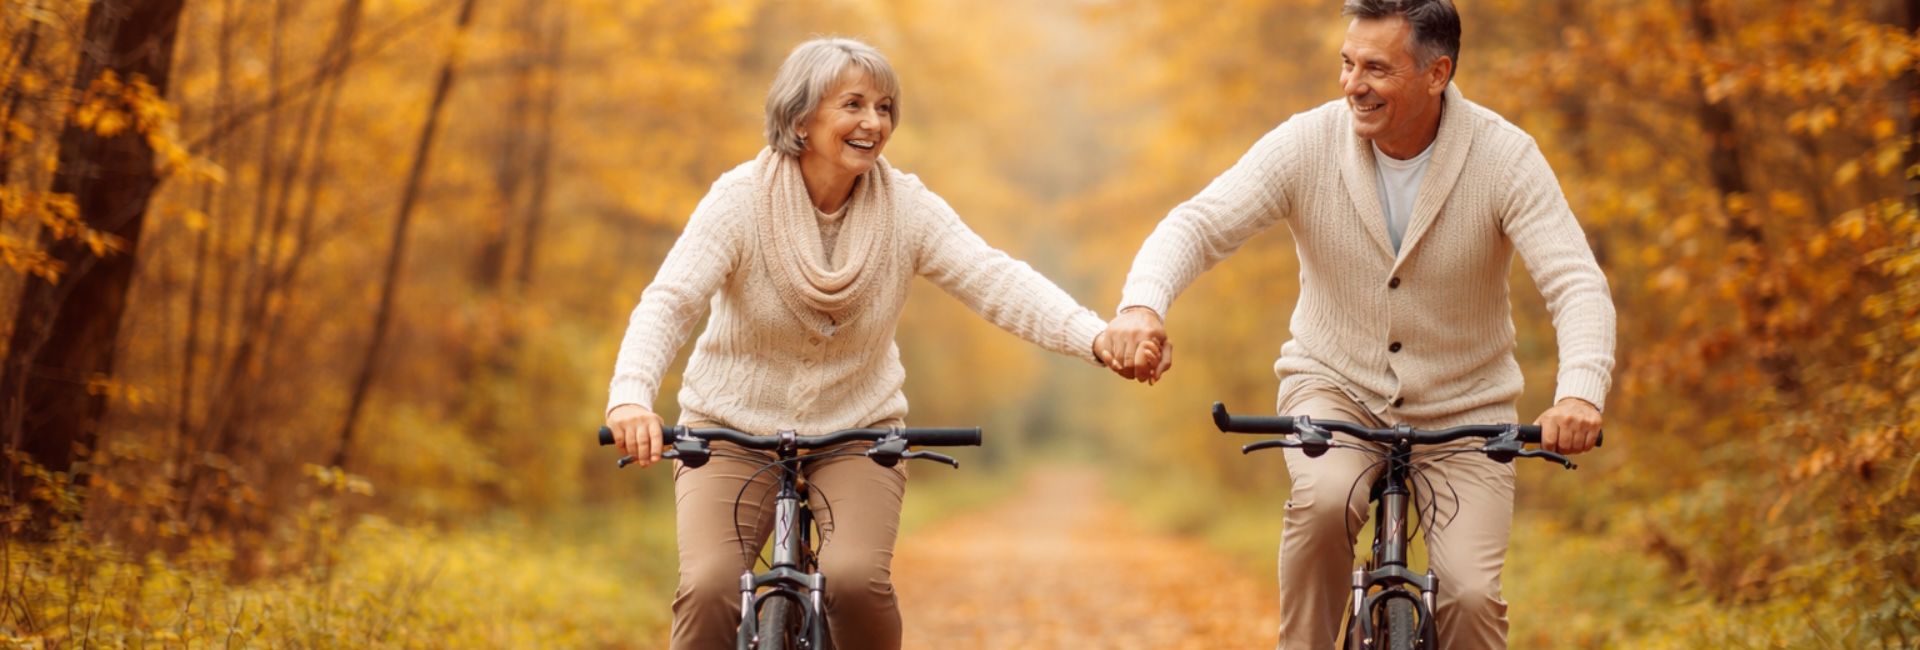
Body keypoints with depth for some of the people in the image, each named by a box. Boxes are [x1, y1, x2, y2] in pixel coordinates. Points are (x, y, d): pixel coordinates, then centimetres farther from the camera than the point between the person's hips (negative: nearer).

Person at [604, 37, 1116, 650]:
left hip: (857, 433, 1)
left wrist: (1102, 339, -37)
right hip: (735, 433, -1)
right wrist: (631, 397, -46)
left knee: (856, 579, -25)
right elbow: (668, 301, -25)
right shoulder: (741, 199, -14)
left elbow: (997, 283, -19)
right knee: (709, 588, -23)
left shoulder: (908, 207, -9)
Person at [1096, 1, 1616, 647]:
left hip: (1461, 409, 0)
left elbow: (1577, 284, -24)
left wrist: (1580, 394, -44)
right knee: (1324, 498, -33)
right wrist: (1142, 304, -43)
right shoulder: (1307, 144, -13)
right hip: (1335, 385, 0)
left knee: (1472, 594, -17)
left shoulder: (1504, 158, -16)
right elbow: (1199, 223, -20)